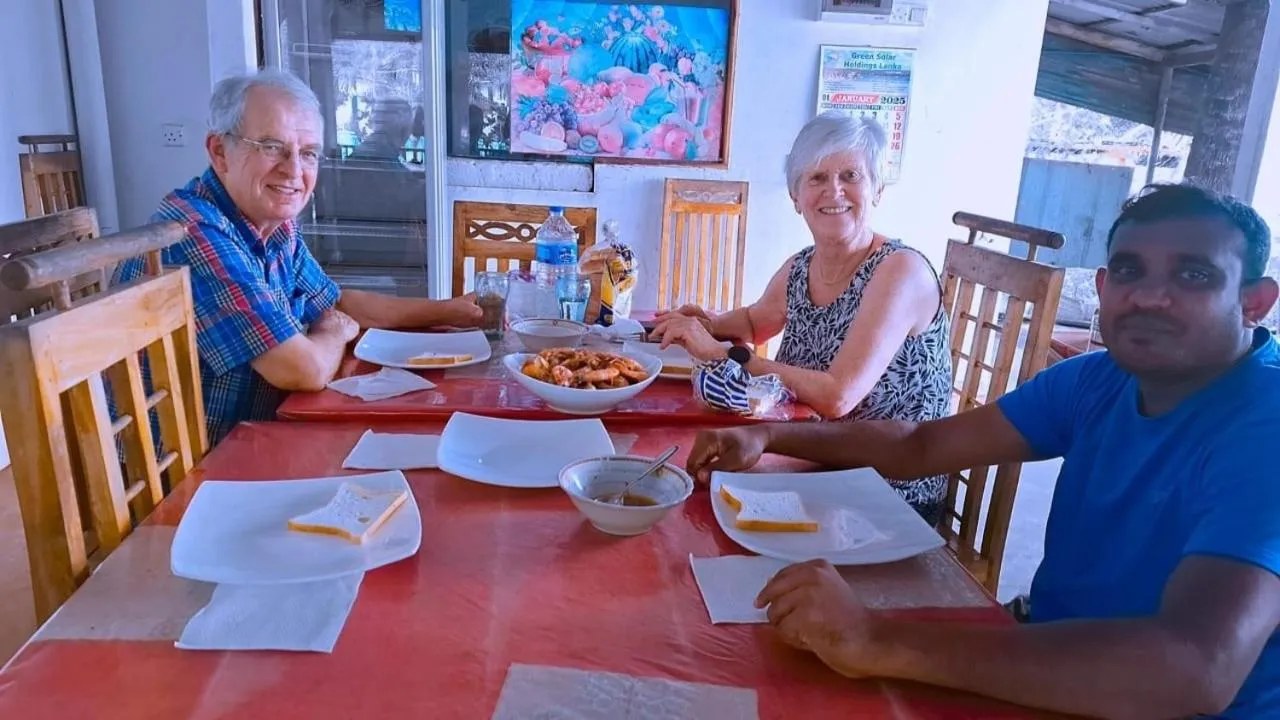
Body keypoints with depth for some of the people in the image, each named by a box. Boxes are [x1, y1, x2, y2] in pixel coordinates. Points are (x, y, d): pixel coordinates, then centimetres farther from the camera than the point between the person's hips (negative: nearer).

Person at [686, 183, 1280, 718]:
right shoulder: (1100, 382, -3)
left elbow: (1201, 668, -39)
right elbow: (920, 445, 3)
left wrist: (879, 644, -47)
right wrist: (767, 437, -10)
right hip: (1053, 664, 6)